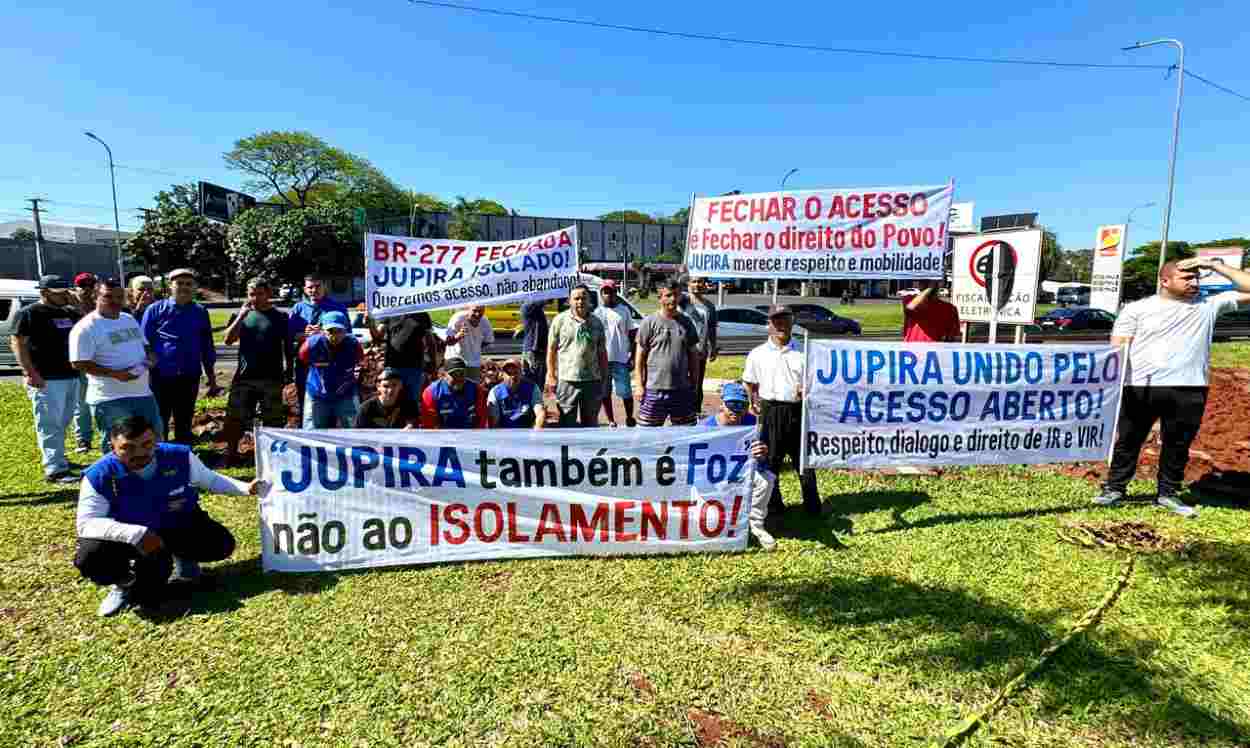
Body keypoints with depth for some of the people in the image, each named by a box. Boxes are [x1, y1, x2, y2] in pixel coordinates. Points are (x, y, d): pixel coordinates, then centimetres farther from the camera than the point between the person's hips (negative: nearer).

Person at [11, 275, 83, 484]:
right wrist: (31, 373, -18)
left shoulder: (70, 313, 13)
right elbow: (18, 343, -10)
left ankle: (55, 459, 31)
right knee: (50, 425, -6)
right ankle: (55, 470, -6)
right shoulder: (28, 313, -6)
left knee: (62, 424, 17)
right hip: (46, 379, -7)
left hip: (71, 376, 7)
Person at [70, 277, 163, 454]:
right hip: (110, 399, -7)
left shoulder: (129, 319, 12)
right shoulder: (86, 327, -12)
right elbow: (79, 364, -16)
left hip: (143, 393, 8)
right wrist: (115, 373, -25)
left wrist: (151, 357, 0)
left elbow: (143, 345, 23)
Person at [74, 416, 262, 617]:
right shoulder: (99, 475, -22)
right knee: (89, 558, -30)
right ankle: (127, 583, 6)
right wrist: (136, 534, -41)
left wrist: (245, 488, -15)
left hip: (179, 526, 1)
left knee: (222, 544, -20)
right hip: (130, 537, -1)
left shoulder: (180, 457, -19)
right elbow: (87, 523, -26)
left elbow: (210, 480, -1)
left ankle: (181, 557, 16)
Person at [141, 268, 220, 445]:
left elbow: (207, 347, 12)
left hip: (189, 378, 2)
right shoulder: (156, 310, -1)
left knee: (184, 424, 13)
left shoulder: (200, 312, 6)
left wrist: (212, 379, 13)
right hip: (161, 377, -2)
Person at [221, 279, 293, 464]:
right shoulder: (242, 314, 8)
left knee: (273, 420, 6)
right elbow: (228, 340, -4)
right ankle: (230, 453, 20)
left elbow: (288, 347, 6)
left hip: (272, 378, -1)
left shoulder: (280, 317, 4)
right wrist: (241, 316, -13)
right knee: (235, 418, 6)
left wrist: (289, 371, 3)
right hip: (244, 377, 2)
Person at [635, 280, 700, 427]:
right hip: (655, 389, -4)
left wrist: (694, 383, 9)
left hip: (683, 390, 4)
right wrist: (641, 385, -6)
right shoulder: (649, 322, -2)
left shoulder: (686, 323, 9)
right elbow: (640, 356, -2)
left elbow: (693, 355, 13)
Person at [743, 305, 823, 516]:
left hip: (798, 410, 1)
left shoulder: (802, 352, 5)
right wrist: (753, 402, -2)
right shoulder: (757, 354, 4)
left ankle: (812, 504, 20)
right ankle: (773, 504, 19)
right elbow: (750, 384, 12)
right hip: (770, 410, 0)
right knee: (770, 459, 6)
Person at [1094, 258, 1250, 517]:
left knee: (1178, 445, 11)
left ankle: (1168, 493, 24)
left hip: (1189, 390, 3)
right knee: (1127, 441, 6)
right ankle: (1114, 488, 17)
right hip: (1140, 388, -2)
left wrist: (1215, 265, 6)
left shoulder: (1210, 306, 12)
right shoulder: (1137, 309, 4)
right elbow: (1117, 349, -1)